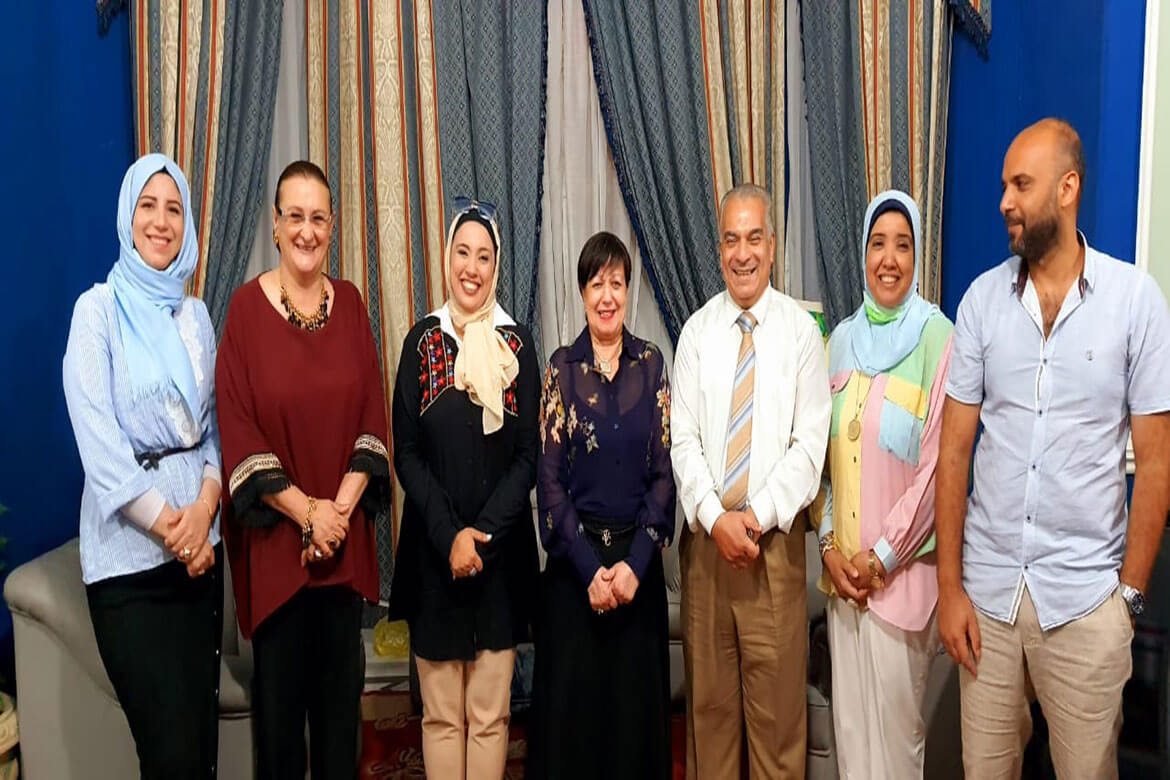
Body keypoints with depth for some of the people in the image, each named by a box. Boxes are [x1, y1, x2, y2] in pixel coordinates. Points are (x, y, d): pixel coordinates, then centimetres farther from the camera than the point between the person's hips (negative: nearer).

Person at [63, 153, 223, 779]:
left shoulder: (196, 314, 11)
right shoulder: (99, 309, -5)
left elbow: (214, 423, 10)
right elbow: (97, 440, -12)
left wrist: (205, 506, -7)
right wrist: (167, 525, -11)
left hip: (200, 541, 5)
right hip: (129, 552, -5)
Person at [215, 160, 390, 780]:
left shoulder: (350, 303, 6)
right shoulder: (246, 306, -5)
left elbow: (372, 414, 3)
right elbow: (236, 427, -9)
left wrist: (342, 506, -8)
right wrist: (305, 510, -13)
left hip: (345, 535, 3)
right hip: (275, 534, -3)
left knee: (341, 686, 13)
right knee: (280, 687, 9)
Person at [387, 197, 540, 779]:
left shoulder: (516, 343, 3)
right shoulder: (422, 340, 3)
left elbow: (528, 454, 0)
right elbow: (406, 453, 0)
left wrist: (482, 533, -11)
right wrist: (449, 535, -12)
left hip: (502, 551, 0)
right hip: (433, 552, 0)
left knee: (489, 714, 7)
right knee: (441, 714, 8)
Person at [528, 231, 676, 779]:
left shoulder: (651, 364, 3)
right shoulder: (561, 367, 0)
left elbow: (664, 470, -1)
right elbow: (549, 476, -4)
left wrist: (636, 562, -10)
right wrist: (589, 567, -11)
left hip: (638, 556, 1)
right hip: (573, 559, -1)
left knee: (637, 698, 10)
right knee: (570, 698, 7)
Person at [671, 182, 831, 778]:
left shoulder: (801, 331, -2)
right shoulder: (698, 331, 4)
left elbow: (810, 443, -6)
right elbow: (683, 440, 0)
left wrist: (758, 516, -14)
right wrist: (716, 518, -11)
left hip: (775, 538, -2)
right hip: (705, 535, 2)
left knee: (777, 700, 5)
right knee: (709, 698, 12)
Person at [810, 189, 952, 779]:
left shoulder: (937, 339, -10)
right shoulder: (843, 337, 7)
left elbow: (939, 464, -13)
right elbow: (821, 450, 9)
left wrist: (883, 558, -12)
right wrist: (829, 544, -1)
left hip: (901, 570, -5)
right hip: (841, 566, 5)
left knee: (895, 720, 7)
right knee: (847, 716, 15)